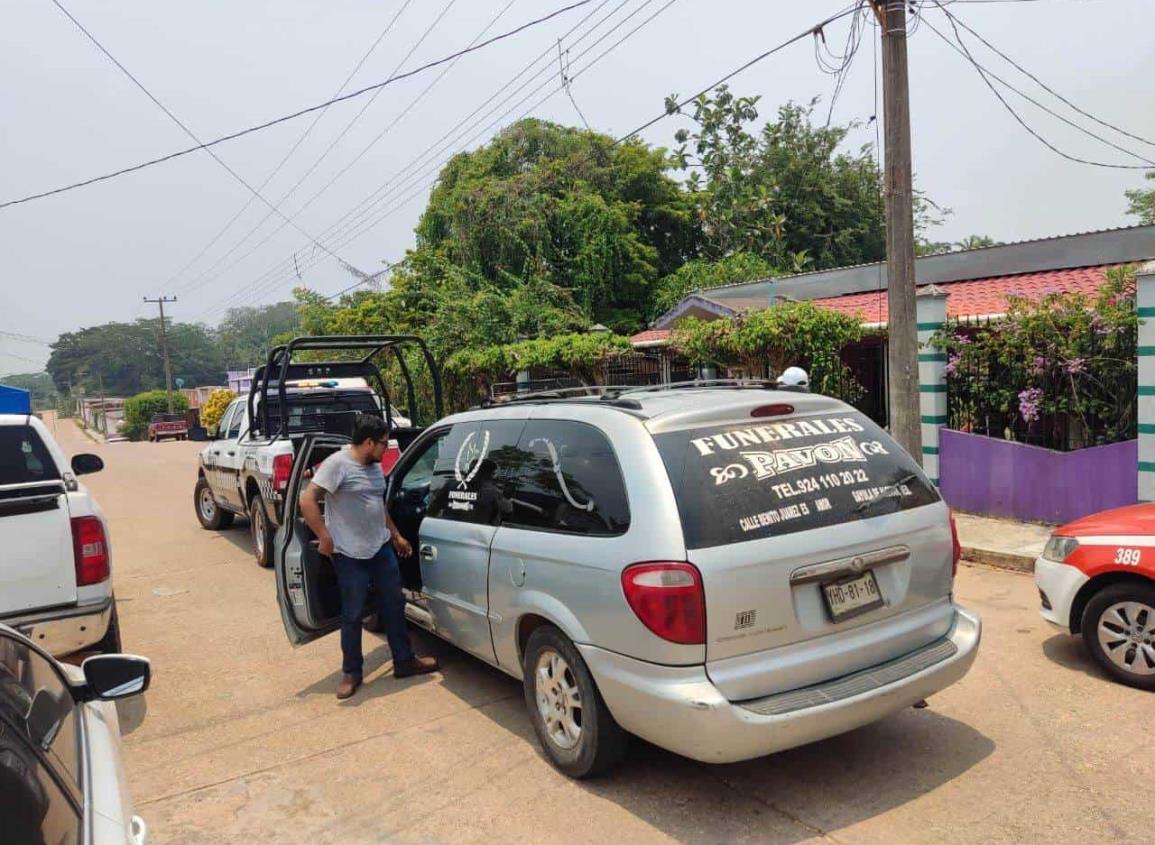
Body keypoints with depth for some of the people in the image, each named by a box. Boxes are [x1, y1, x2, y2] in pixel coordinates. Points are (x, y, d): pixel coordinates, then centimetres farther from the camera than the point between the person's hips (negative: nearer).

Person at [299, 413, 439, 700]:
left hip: (381, 548, 8)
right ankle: (351, 673, 19)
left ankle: (404, 661, 26)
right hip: (351, 555, -7)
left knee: (394, 605, 13)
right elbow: (307, 501, -20)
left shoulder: (375, 466, 9)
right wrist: (325, 539, -18)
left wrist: (396, 536, 23)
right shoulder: (337, 464, -16)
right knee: (353, 615, 4)